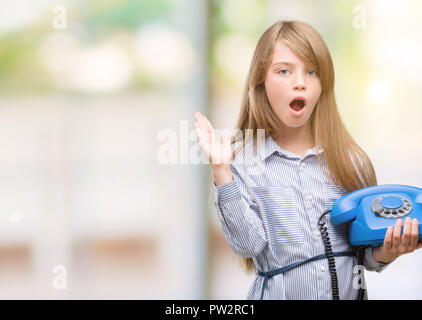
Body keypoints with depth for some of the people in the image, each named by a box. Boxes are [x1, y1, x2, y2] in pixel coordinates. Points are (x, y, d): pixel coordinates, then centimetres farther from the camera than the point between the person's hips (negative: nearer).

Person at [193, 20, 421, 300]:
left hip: (349, 291, 2)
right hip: (278, 293, -2)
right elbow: (248, 245, -13)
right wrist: (222, 173, -18)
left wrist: (384, 254, -13)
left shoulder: (350, 161, 1)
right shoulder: (243, 162, -4)